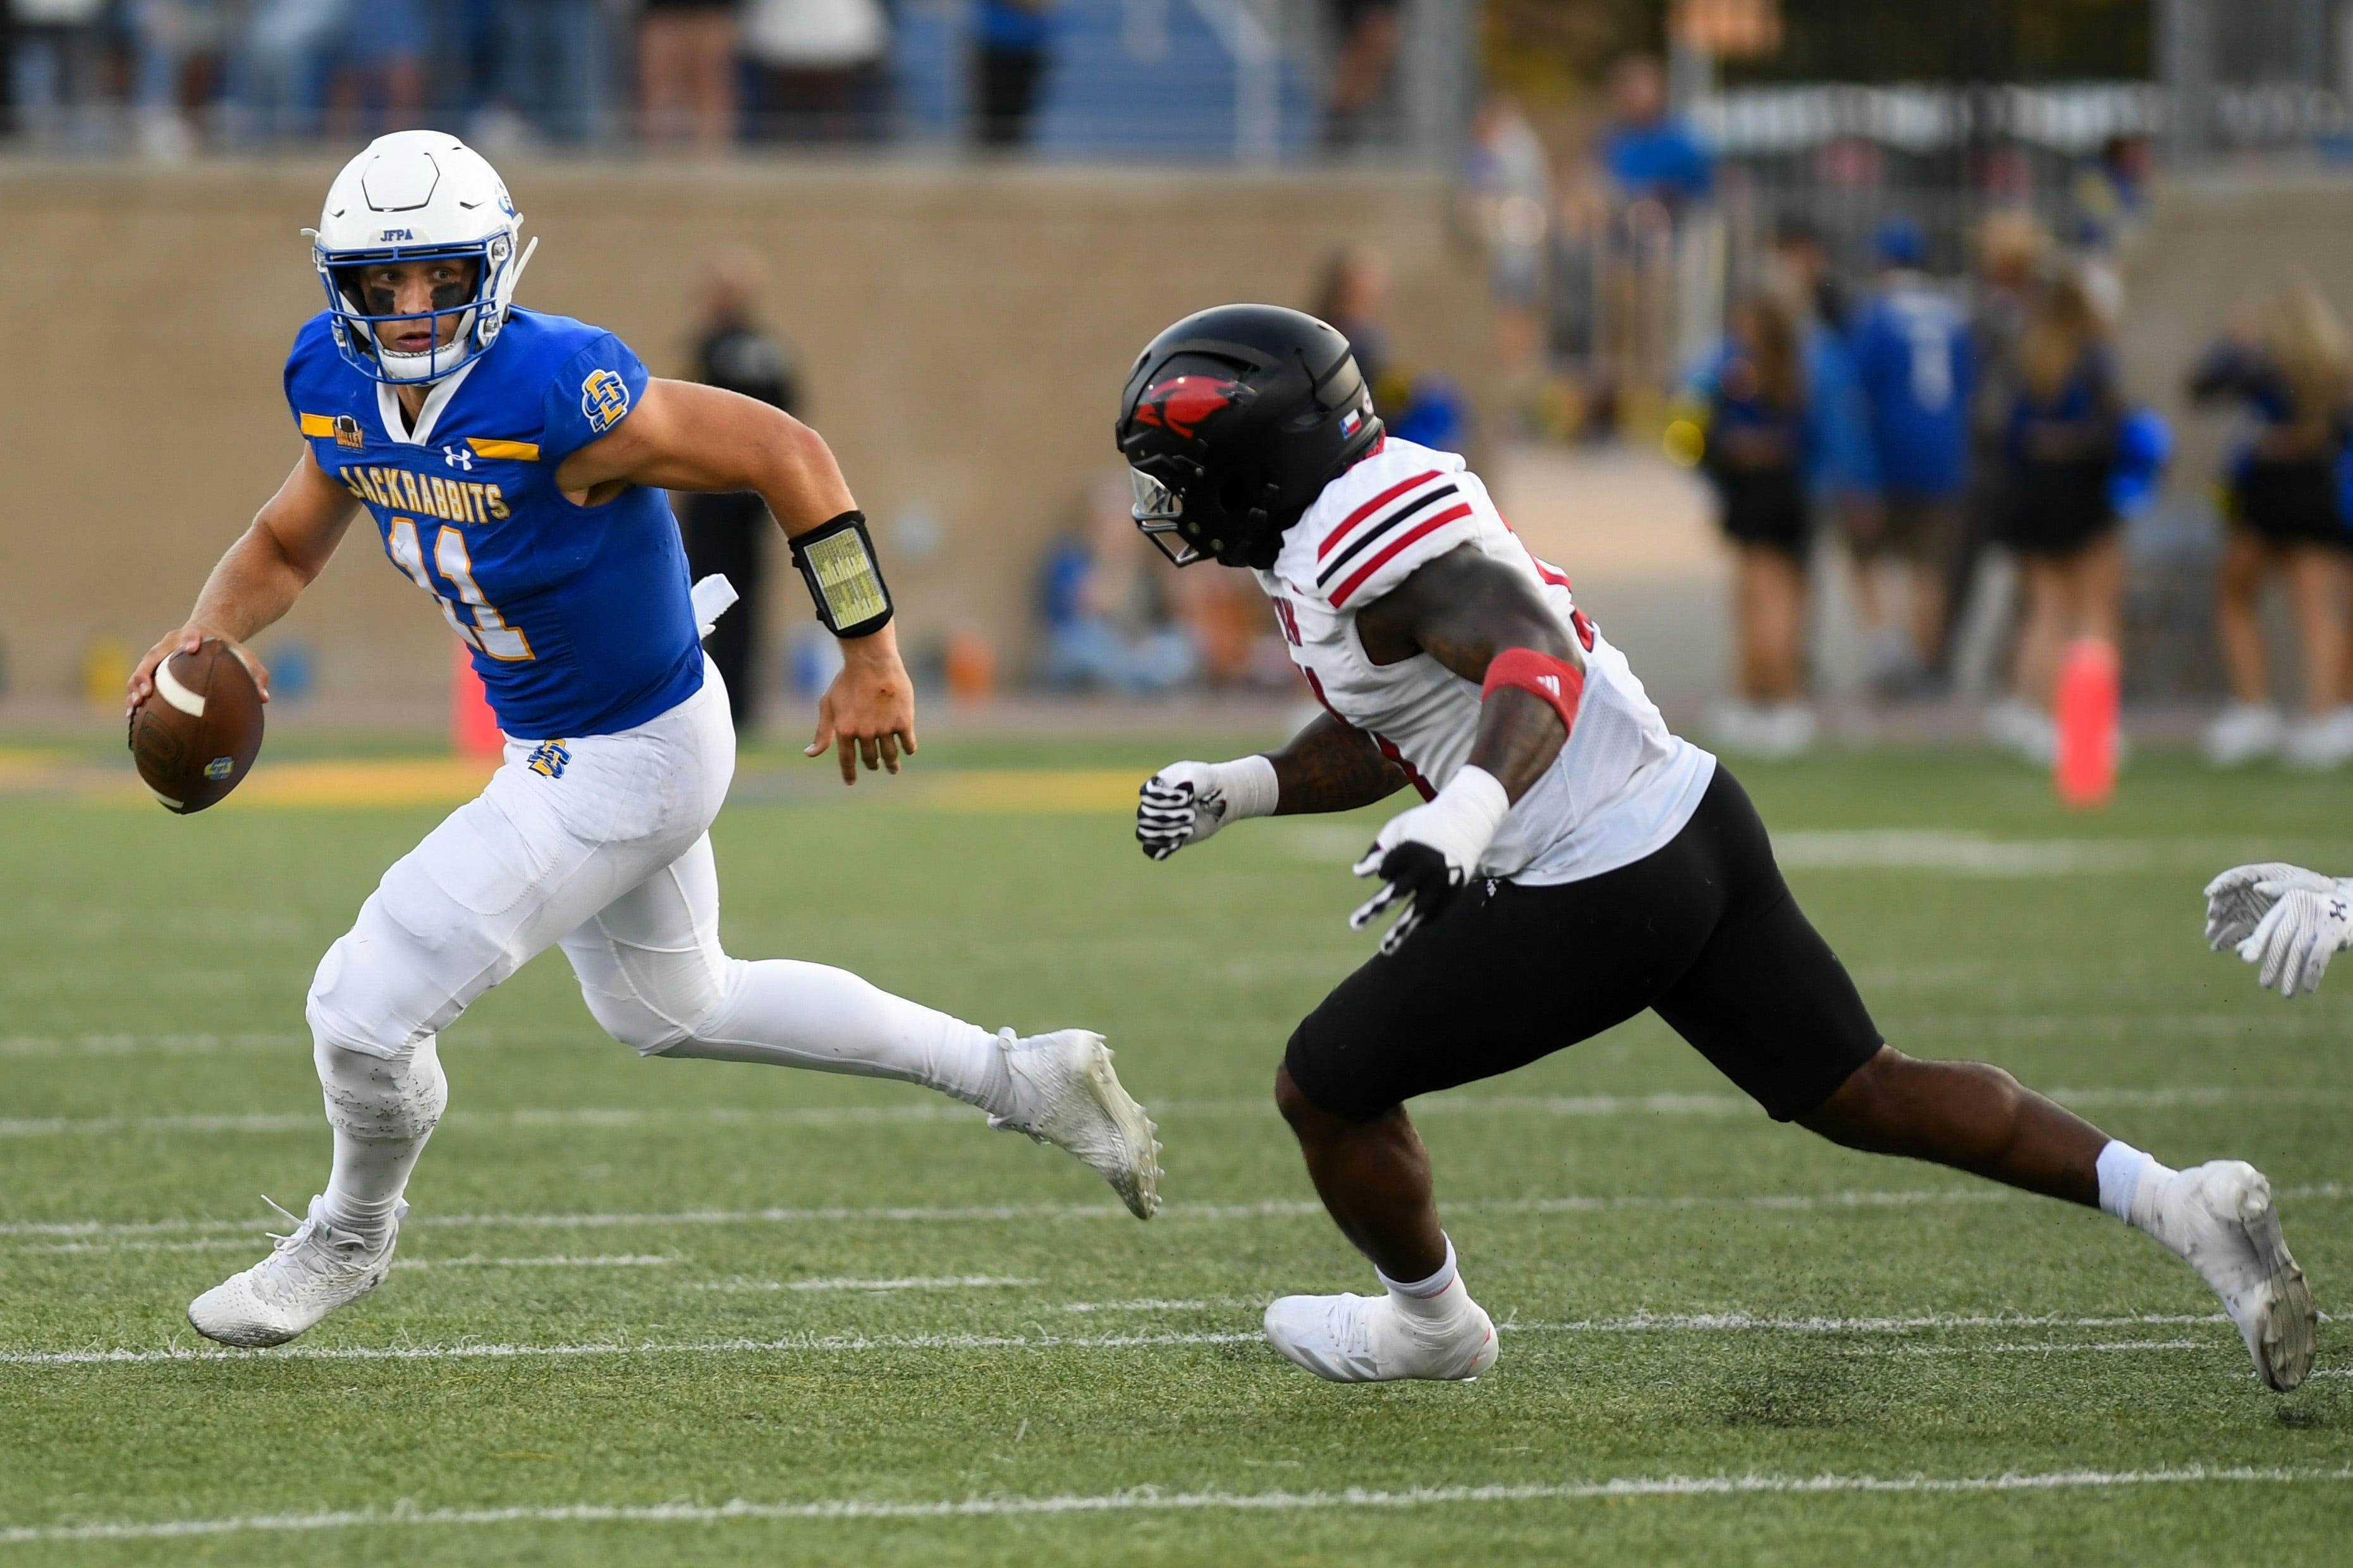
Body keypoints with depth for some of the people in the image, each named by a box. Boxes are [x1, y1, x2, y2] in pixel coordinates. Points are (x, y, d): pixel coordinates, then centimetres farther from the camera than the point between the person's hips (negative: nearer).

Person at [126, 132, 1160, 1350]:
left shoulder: (555, 393, -32)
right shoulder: (338, 381, -9)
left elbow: (784, 454, -25)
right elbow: (287, 545, 6)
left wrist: (869, 655, -20)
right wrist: (209, 633, -15)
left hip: (627, 765, -9)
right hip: (551, 744, 9)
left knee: (368, 1010, -5)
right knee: (672, 1010, 29)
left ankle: (349, 1239, 28)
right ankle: (1022, 1078, 38)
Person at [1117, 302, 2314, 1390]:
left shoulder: (1375, 534, -18)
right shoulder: (1323, 540, 15)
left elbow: (1536, 661, -33)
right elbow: (1374, 743, 27)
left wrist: (1464, 814, -49)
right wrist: (1232, 791, 14)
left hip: (1598, 895, -10)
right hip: (1697, 820, 10)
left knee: (1327, 1088, 6)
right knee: (1863, 1096, 13)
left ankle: (1429, 1322, 29)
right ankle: (2180, 1203, 5)